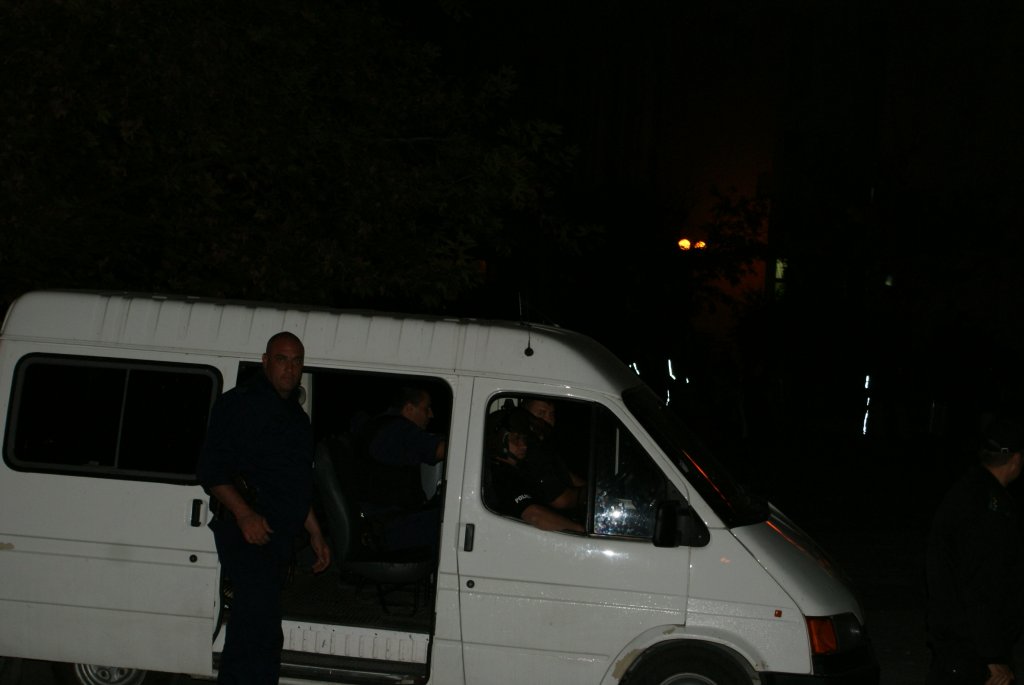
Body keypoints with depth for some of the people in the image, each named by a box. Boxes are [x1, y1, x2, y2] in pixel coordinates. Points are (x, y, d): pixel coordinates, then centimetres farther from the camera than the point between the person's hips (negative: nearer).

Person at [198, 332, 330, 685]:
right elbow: (211, 470, -10)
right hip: (247, 531, -8)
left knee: (247, 630, 11)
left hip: (280, 536, 8)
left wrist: (315, 533, 27)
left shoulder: (296, 416, 23)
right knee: (262, 633, -19)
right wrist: (244, 514, -22)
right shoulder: (239, 404, -3)